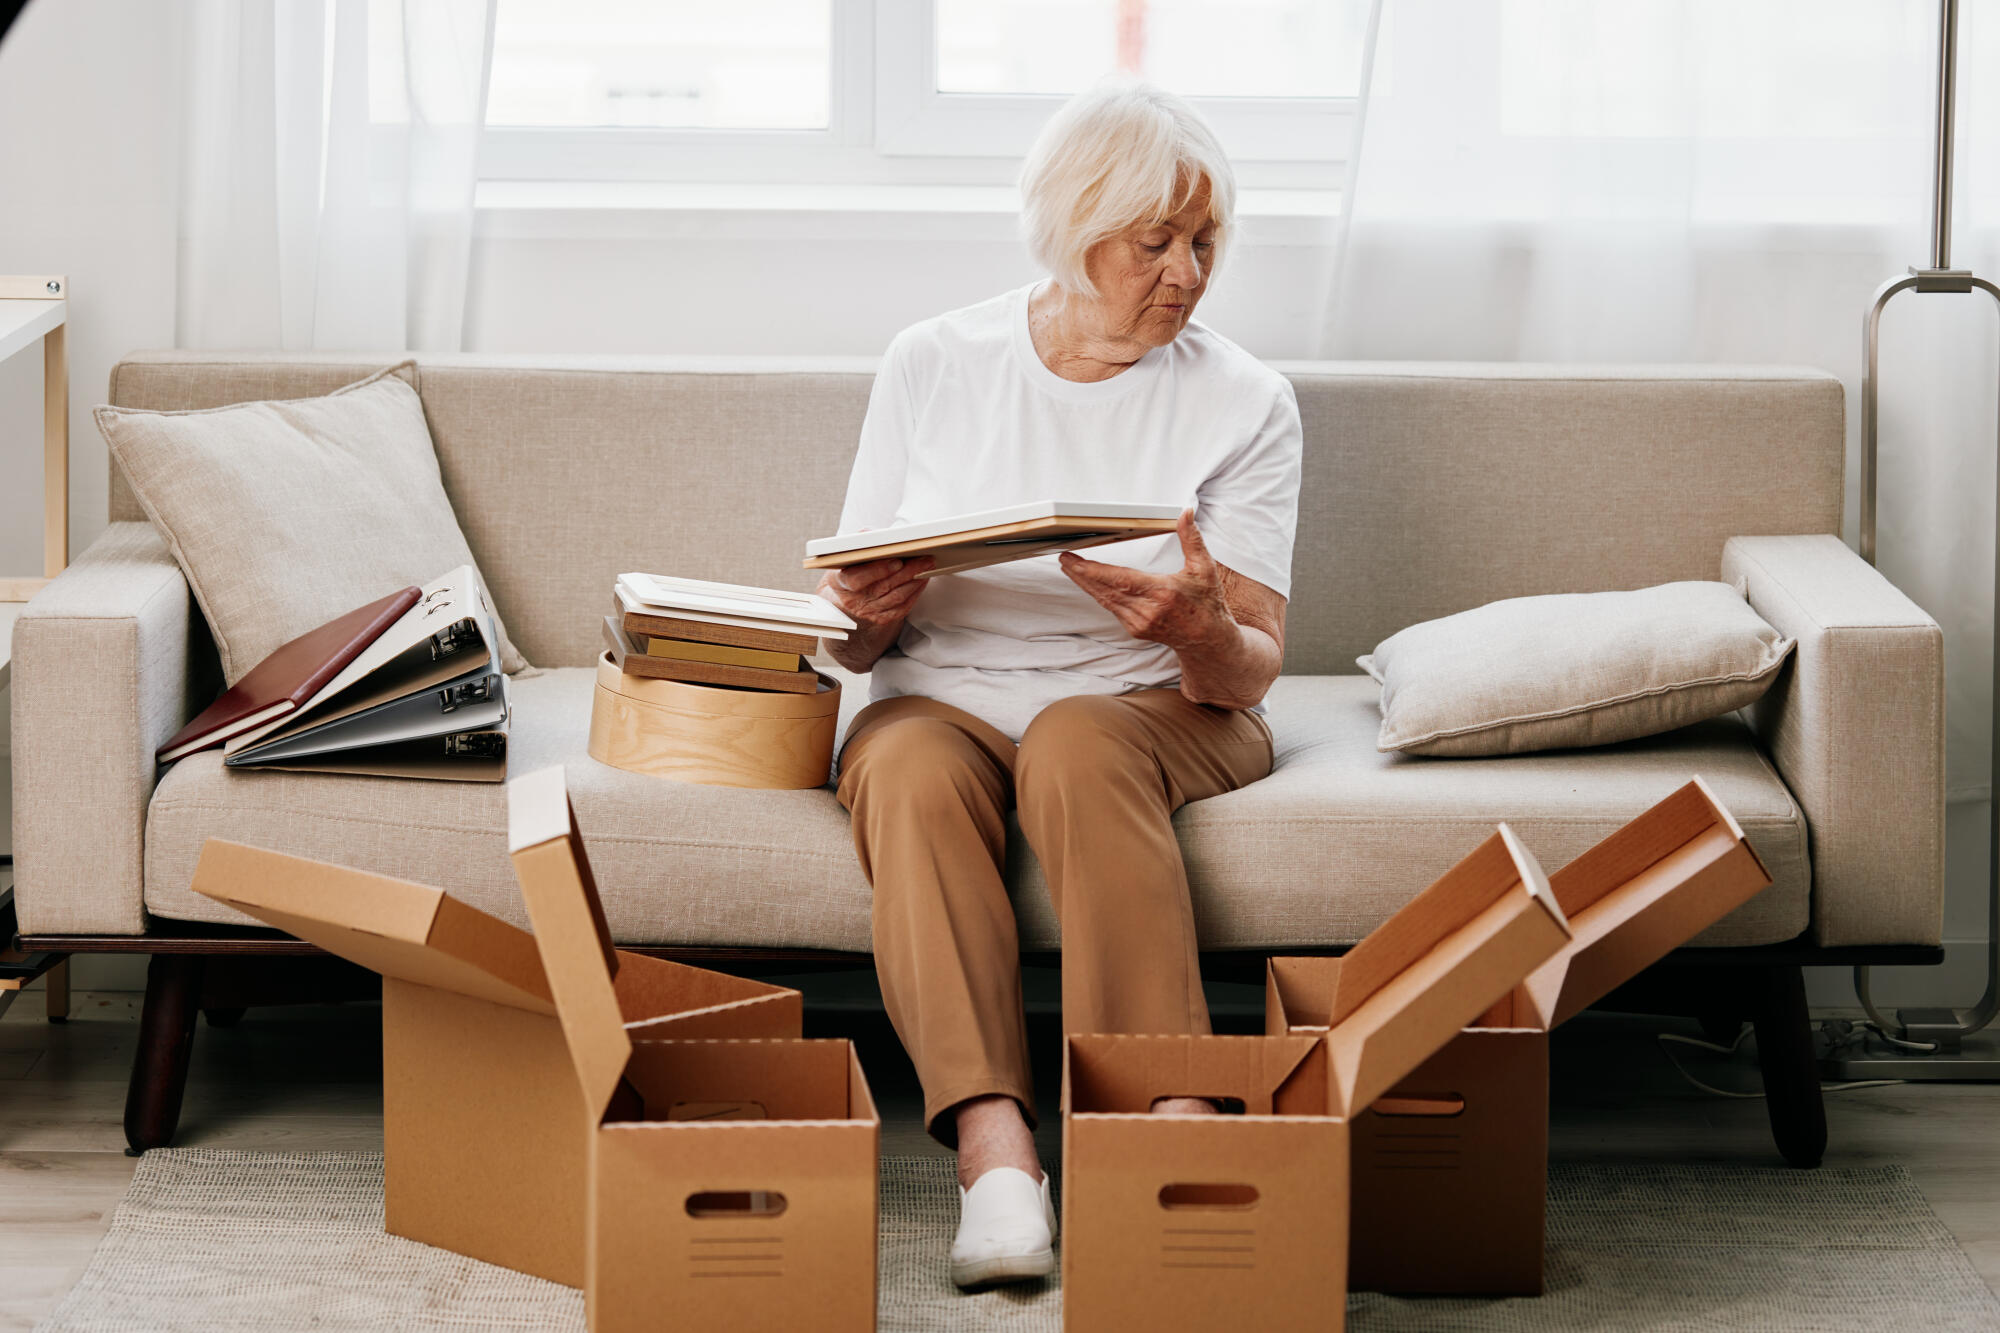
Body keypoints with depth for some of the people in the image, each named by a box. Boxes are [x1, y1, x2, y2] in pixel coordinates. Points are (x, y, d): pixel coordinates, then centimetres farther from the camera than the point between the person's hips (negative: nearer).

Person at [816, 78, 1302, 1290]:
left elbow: (1251, 672, -5)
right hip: (944, 701, 1)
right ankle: (994, 1147, -50)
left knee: (1077, 740, -36)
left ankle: (1170, 1120, -47)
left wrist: (1198, 629, -29)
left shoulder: (1244, 404, 0)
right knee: (914, 769, -34)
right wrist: (873, 615, -17)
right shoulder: (933, 365, 4)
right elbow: (855, 642, 8)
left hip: (1157, 715, -1)